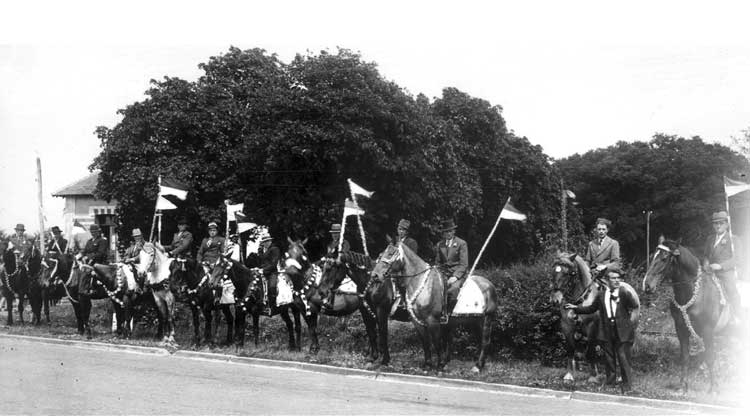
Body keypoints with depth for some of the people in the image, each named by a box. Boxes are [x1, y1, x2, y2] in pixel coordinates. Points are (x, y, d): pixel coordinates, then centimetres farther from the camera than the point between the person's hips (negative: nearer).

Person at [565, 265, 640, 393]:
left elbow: (636, 306, -10)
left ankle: (627, 385, 8)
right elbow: (591, 308, 18)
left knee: (624, 358, -2)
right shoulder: (601, 295, 7)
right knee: (609, 359, 13)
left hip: (623, 332, -4)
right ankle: (610, 382, 27)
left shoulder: (624, 293, -5)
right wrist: (575, 308, 14)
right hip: (607, 333, 4)